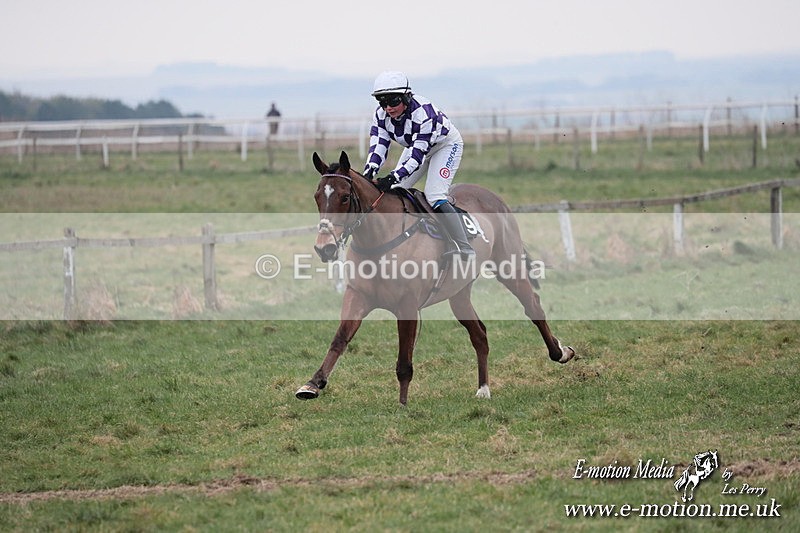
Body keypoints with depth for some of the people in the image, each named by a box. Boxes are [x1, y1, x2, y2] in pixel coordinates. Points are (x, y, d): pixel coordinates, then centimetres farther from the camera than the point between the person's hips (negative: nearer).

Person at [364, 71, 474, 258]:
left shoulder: (422, 112, -39)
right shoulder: (381, 115, -19)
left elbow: (418, 153, -41)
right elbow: (378, 146, -22)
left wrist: (394, 176, -53)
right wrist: (369, 172, -42)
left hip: (446, 145, -7)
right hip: (414, 145, 7)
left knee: (434, 196, -22)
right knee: (392, 191, -2)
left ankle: (465, 251, -19)